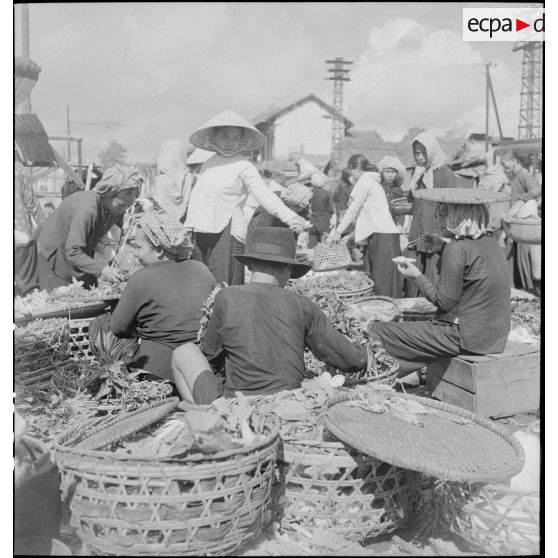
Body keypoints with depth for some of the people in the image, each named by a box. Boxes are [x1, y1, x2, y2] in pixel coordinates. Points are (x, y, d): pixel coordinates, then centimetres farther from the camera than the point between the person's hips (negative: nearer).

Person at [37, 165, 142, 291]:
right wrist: (101, 269, -47)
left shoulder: (118, 208, -15)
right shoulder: (86, 208, -37)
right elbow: (73, 252, -38)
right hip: (55, 255, -6)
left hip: (82, 254, 7)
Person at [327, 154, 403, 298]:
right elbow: (363, 213, 24)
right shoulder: (373, 181, 24)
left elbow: (353, 210, -6)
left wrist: (337, 232, 0)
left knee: (384, 281, -11)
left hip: (382, 236, -9)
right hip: (380, 234, 9)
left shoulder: (364, 181, -4)